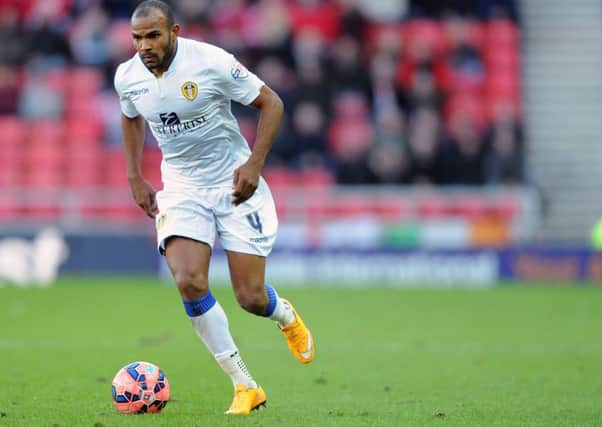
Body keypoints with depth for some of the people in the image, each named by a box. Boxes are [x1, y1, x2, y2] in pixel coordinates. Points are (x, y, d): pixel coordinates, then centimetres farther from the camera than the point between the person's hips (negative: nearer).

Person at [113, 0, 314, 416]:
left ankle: (286, 316, 37)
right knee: (189, 282, -20)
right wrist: (135, 178, 11)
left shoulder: (212, 62, -19)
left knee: (251, 298, -4)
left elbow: (271, 103, -10)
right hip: (181, 188, 3)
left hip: (235, 183, -3)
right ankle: (245, 386, -8)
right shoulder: (127, 77, -5)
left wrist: (255, 163, -20)